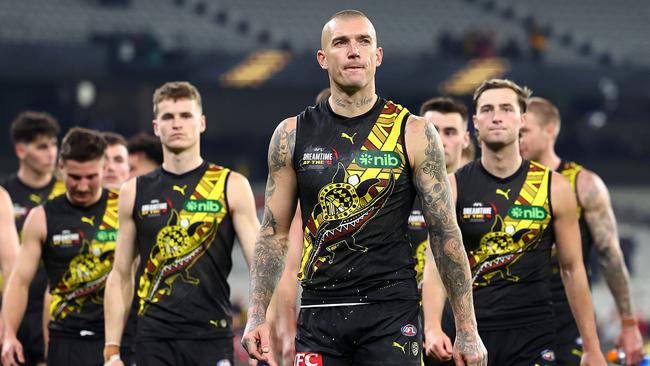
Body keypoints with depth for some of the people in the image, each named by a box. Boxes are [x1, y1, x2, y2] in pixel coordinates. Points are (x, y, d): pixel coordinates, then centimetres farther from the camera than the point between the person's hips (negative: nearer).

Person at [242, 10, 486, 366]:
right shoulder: (293, 134, 6)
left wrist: (467, 330, -1)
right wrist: (257, 316, 0)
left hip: (391, 312, -2)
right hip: (319, 313, 2)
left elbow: (445, 234, 1)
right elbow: (274, 232, 10)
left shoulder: (414, 133, 0)